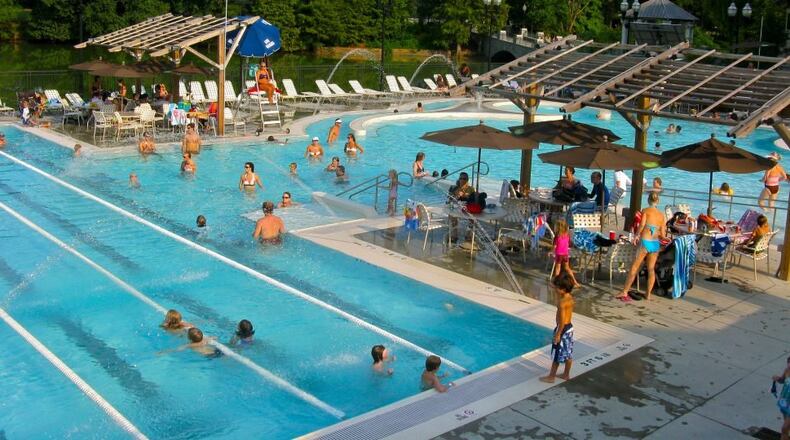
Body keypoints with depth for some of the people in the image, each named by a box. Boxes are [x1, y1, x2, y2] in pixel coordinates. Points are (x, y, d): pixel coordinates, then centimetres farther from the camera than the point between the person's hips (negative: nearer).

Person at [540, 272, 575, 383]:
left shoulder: (562, 302, -25)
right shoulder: (570, 298, 2)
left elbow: (562, 320, -24)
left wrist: (558, 334, -20)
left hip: (563, 329, -9)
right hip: (570, 327, 9)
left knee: (557, 354, 3)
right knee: (568, 353, 18)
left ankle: (551, 377, 14)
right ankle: (566, 374, 30)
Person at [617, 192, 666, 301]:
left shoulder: (646, 211, -2)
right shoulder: (662, 215, 9)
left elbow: (642, 224, -19)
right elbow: (663, 235, 8)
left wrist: (637, 235, -6)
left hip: (645, 242, -4)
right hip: (656, 243, 4)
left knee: (634, 268, 3)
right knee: (651, 269, 13)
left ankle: (624, 292, 5)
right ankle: (648, 294, 16)